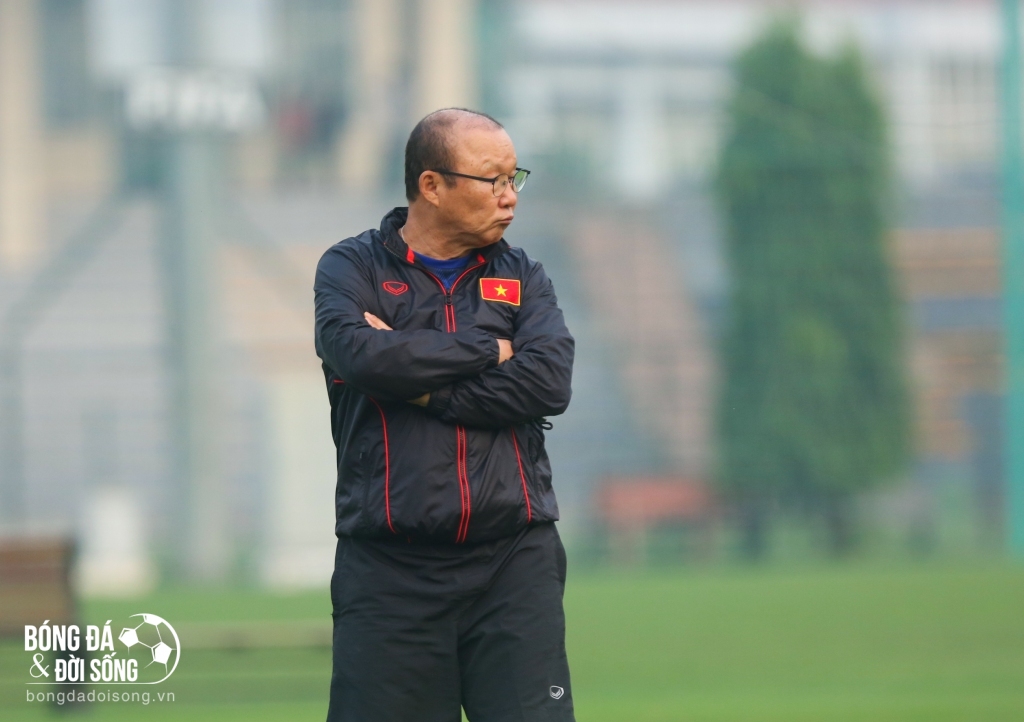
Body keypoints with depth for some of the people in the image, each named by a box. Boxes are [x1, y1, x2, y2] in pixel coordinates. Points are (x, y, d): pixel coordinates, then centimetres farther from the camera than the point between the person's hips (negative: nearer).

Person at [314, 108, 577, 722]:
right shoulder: (351, 269, 7)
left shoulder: (523, 278, 14)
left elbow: (550, 383, -5)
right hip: (390, 572, -2)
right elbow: (359, 354, -15)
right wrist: (486, 349, -5)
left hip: (514, 560, 2)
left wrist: (419, 384, -8)